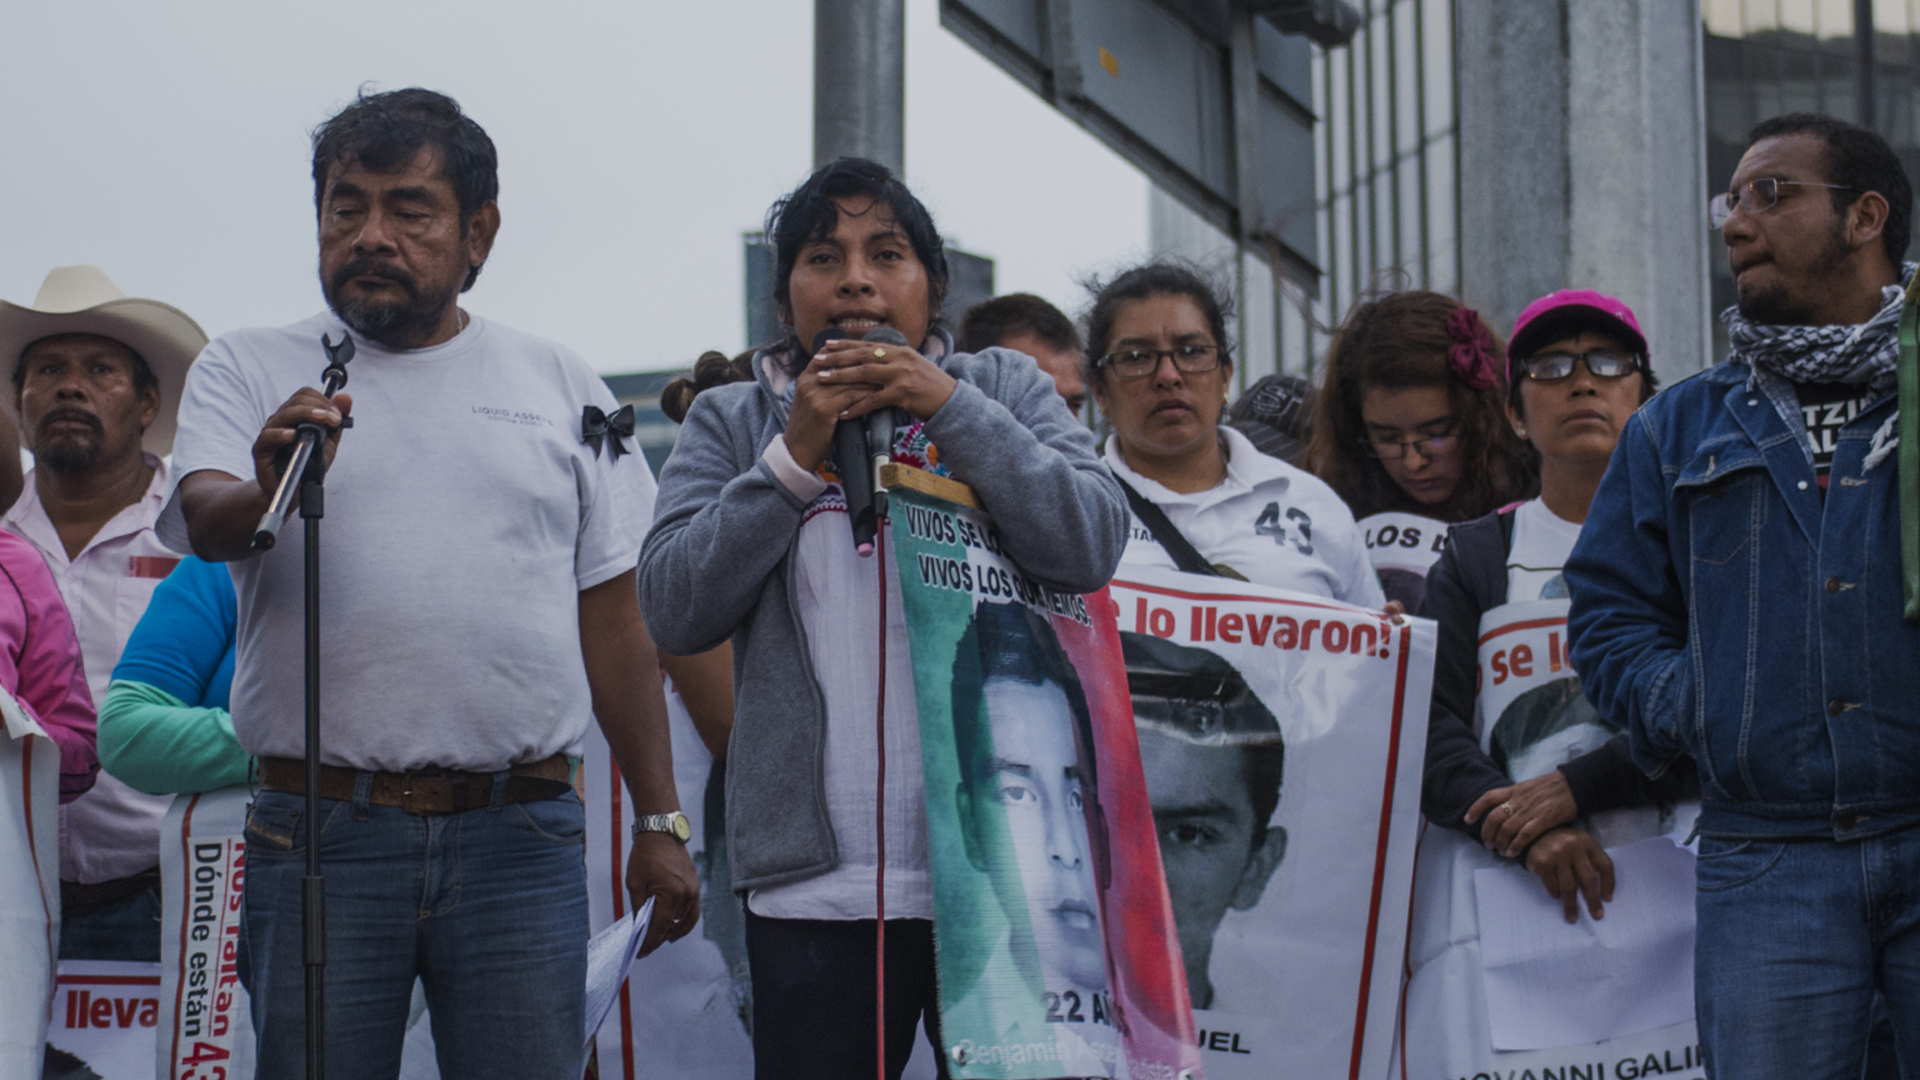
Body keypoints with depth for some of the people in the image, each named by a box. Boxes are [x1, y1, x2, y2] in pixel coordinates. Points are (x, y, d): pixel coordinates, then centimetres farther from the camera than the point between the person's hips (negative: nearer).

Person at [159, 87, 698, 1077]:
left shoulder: (561, 387, 13)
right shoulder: (248, 372, 8)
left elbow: (614, 621, 14)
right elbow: (204, 520, -11)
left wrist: (659, 820, 9)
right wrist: (270, 491, -35)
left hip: (520, 839, 1)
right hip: (318, 834, -1)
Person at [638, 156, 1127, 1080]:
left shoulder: (1004, 391, 11)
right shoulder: (731, 423, 12)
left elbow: (1092, 545, -4)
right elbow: (673, 610, 0)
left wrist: (950, 407, -9)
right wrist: (796, 457, -7)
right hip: (814, 884, 0)